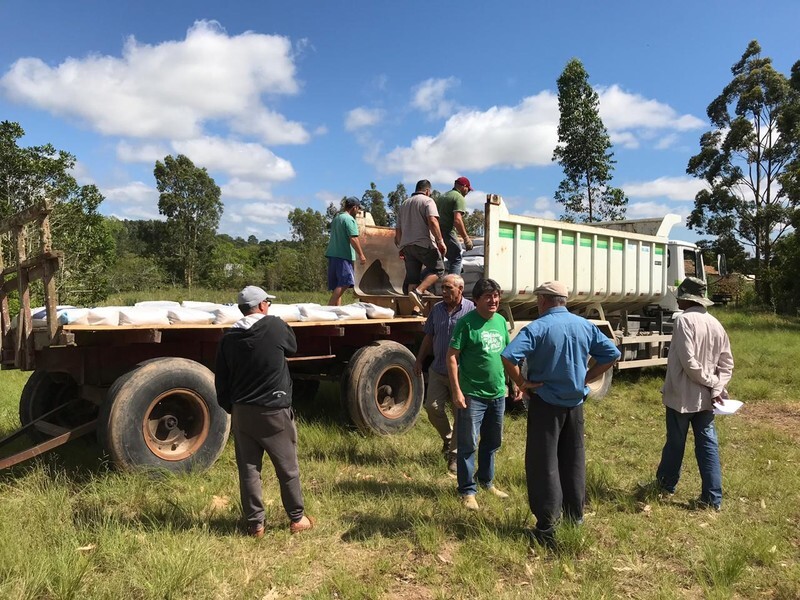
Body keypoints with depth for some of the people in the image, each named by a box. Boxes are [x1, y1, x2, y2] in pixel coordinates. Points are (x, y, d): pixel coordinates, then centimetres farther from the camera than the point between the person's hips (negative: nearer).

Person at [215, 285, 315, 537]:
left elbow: (221, 381, 4)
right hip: (274, 412, -3)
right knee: (288, 468, 12)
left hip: (242, 412, 3)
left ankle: (255, 523, 19)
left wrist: (230, 407, 17)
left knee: (248, 469, 12)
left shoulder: (228, 337, 0)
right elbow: (293, 347, 10)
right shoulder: (275, 326, -10)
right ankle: (297, 518, 24)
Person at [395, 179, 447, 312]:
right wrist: (440, 241, -14)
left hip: (406, 245, 7)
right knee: (438, 269, 1)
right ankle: (418, 291, -18)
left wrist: (401, 247, 31)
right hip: (423, 243, -7)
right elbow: (432, 221, -15)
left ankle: (415, 308, 2)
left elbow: (398, 229, 24)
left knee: (412, 276, 7)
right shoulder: (427, 200, 2)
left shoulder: (404, 204, 24)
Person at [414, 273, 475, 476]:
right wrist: (419, 360, 14)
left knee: (460, 414, 3)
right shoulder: (437, 309, 6)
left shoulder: (471, 310, -10)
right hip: (438, 370, 5)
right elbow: (429, 336, 15)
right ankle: (448, 438, 31)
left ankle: (454, 455, 18)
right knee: (432, 407, 3)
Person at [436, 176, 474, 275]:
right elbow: (457, 219, -18)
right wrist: (466, 238, -17)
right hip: (447, 232, -8)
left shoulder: (441, 196, 22)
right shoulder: (459, 198, -4)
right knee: (456, 259, 4)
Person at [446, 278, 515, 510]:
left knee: (492, 442, 20)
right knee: (468, 445, 2)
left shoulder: (501, 321, 6)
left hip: (498, 394, 7)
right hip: (472, 395, -7)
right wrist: (456, 391, -18)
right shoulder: (467, 323, -13)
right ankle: (468, 491, 15)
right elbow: (452, 357, -14)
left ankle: (486, 481, 38)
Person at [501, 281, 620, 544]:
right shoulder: (585, 326, 2)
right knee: (574, 461, 18)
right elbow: (612, 354, 7)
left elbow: (509, 356, -29)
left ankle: (547, 527, 8)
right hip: (575, 403, 5)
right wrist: (585, 378, 6)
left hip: (546, 404, -5)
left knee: (543, 464, 4)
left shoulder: (537, 328, -15)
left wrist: (522, 382, -15)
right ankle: (576, 518, 30)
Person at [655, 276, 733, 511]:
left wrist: (709, 382, -9)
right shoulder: (716, 324, 5)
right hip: (706, 398, 6)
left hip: (682, 395, -6)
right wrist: (717, 388, -3)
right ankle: (713, 497, 12)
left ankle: (667, 483, 30)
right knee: (708, 445, 9)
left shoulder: (685, 320, -17)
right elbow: (727, 363, 5)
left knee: (675, 442, 11)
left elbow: (688, 362, -22)